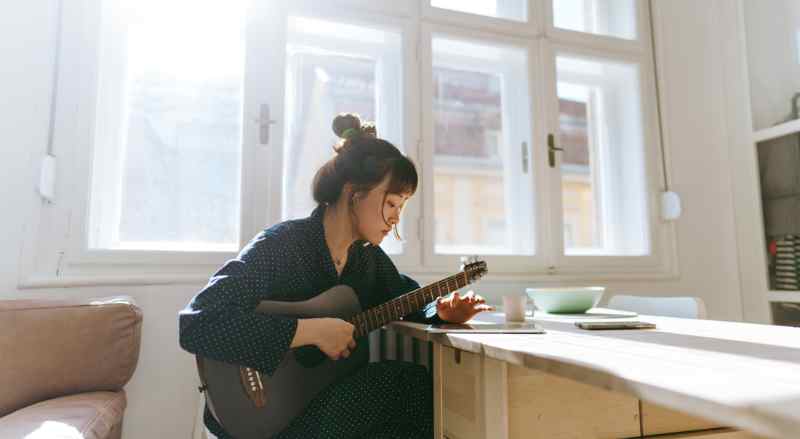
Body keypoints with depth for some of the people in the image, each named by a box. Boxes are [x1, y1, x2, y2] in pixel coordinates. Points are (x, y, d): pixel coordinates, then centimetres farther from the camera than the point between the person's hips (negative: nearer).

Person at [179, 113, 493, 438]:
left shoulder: (369, 256, 3)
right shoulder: (280, 246, -20)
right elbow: (196, 326, -29)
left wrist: (441, 312, -8)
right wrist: (311, 330, -31)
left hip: (334, 397, 7)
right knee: (411, 381, -20)